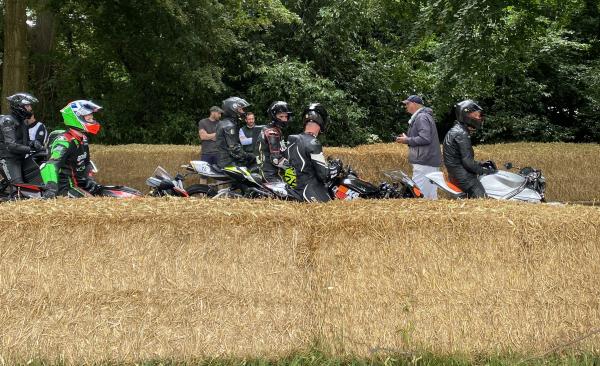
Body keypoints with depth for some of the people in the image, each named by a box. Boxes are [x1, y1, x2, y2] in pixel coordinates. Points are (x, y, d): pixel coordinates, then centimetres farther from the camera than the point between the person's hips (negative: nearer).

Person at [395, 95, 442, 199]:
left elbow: (425, 138, -23)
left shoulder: (421, 118, -13)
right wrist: (407, 139, 14)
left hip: (424, 163, -11)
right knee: (431, 193, 11)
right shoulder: (425, 116, 21)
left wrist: (407, 140, -13)